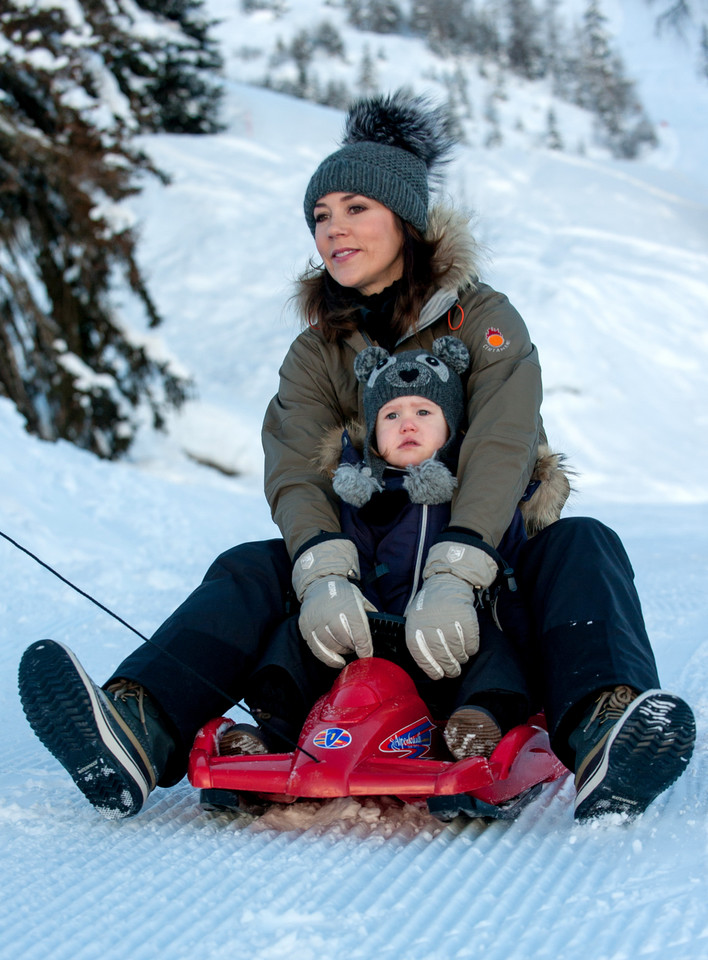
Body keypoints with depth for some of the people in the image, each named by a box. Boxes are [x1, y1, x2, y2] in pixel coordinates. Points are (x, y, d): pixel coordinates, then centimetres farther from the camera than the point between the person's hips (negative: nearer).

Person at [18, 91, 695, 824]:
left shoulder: (483, 318, -2)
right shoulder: (317, 352, 6)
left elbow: (501, 452, -20)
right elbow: (297, 474, -12)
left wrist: (453, 578, -39)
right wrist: (323, 576, -35)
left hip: (495, 561, -2)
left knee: (582, 544, -31)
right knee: (251, 571, -21)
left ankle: (602, 732, -61)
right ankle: (139, 727, -48)